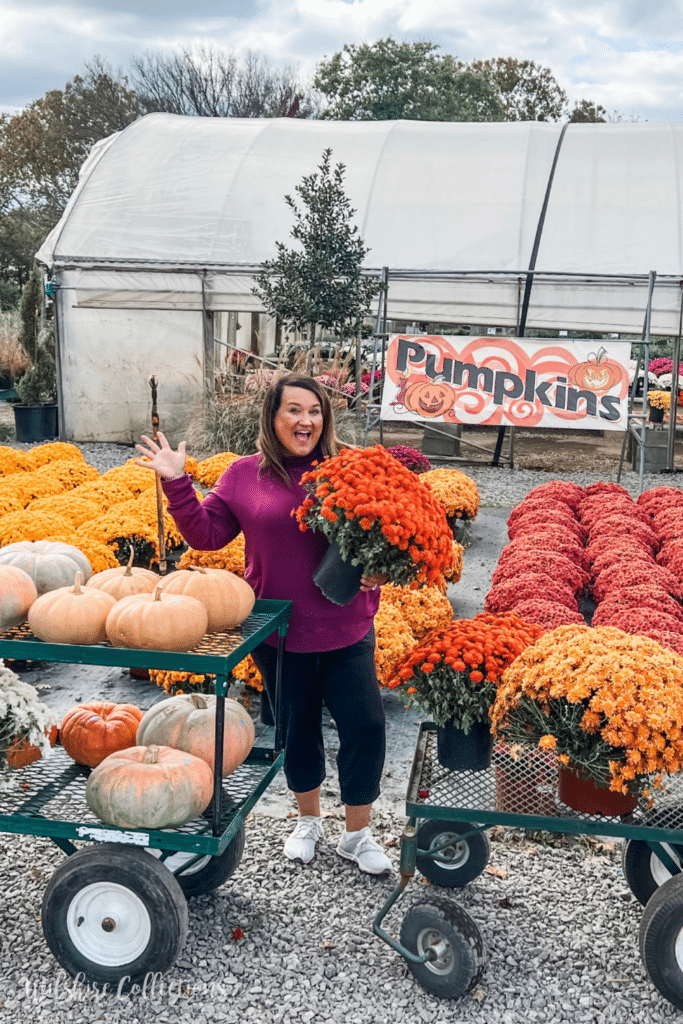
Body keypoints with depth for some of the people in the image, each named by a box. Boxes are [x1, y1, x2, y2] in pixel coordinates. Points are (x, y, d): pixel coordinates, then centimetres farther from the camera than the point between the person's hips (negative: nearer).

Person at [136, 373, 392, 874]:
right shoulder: (245, 474, -1)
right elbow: (207, 534, 0)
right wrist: (177, 483, -10)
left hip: (346, 632, 0)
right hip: (280, 634, 1)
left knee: (365, 726, 2)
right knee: (298, 728, 16)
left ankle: (357, 834, 23)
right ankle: (308, 820, 40)